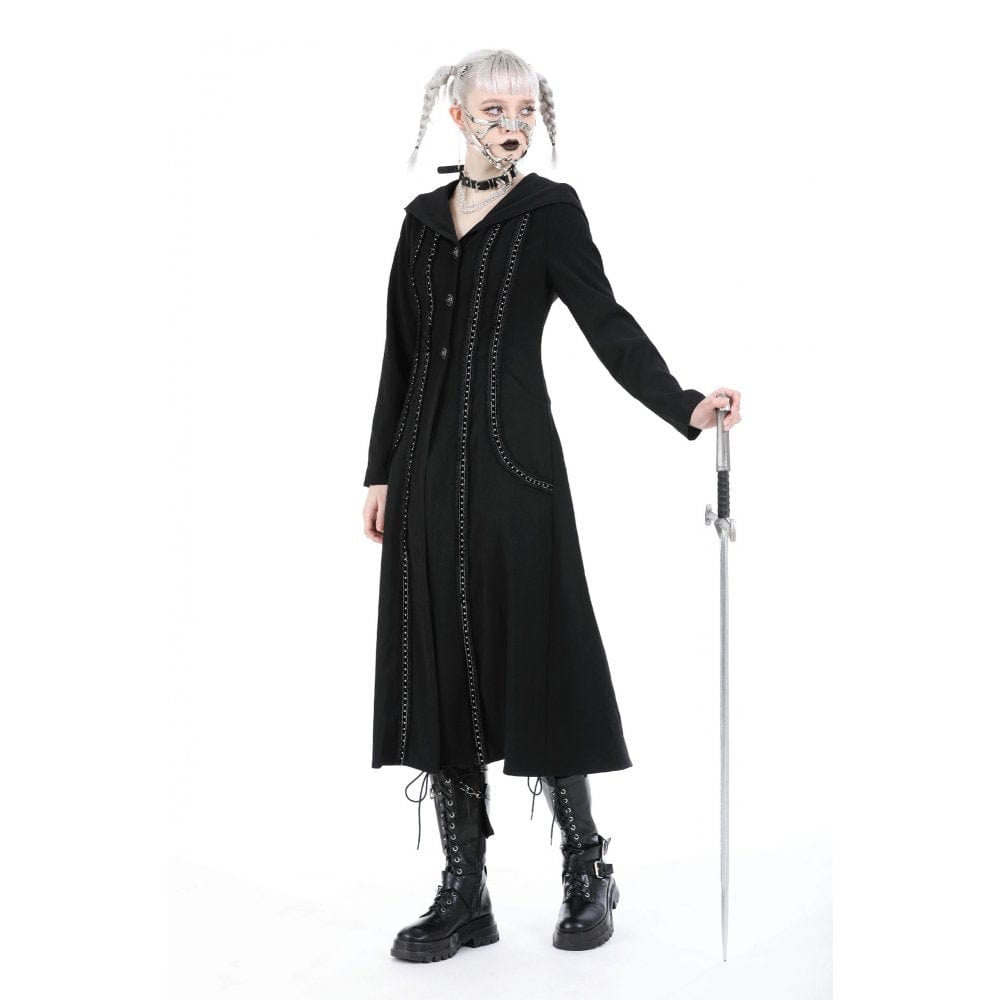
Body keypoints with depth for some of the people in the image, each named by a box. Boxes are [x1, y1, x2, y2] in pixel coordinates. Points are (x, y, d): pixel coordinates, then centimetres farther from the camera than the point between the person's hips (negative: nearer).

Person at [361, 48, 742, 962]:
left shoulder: (550, 211, 2)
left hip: (513, 465, -4)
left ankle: (587, 870, 15)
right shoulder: (424, 219, 14)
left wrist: (685, 407, -25)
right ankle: (465, 896, 13)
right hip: (426, 469, 5)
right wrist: (381, 472, 12)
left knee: (535, 658, -3)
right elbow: (401, 353, 15)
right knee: (438, 668, 3)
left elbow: (607, 323, -9)